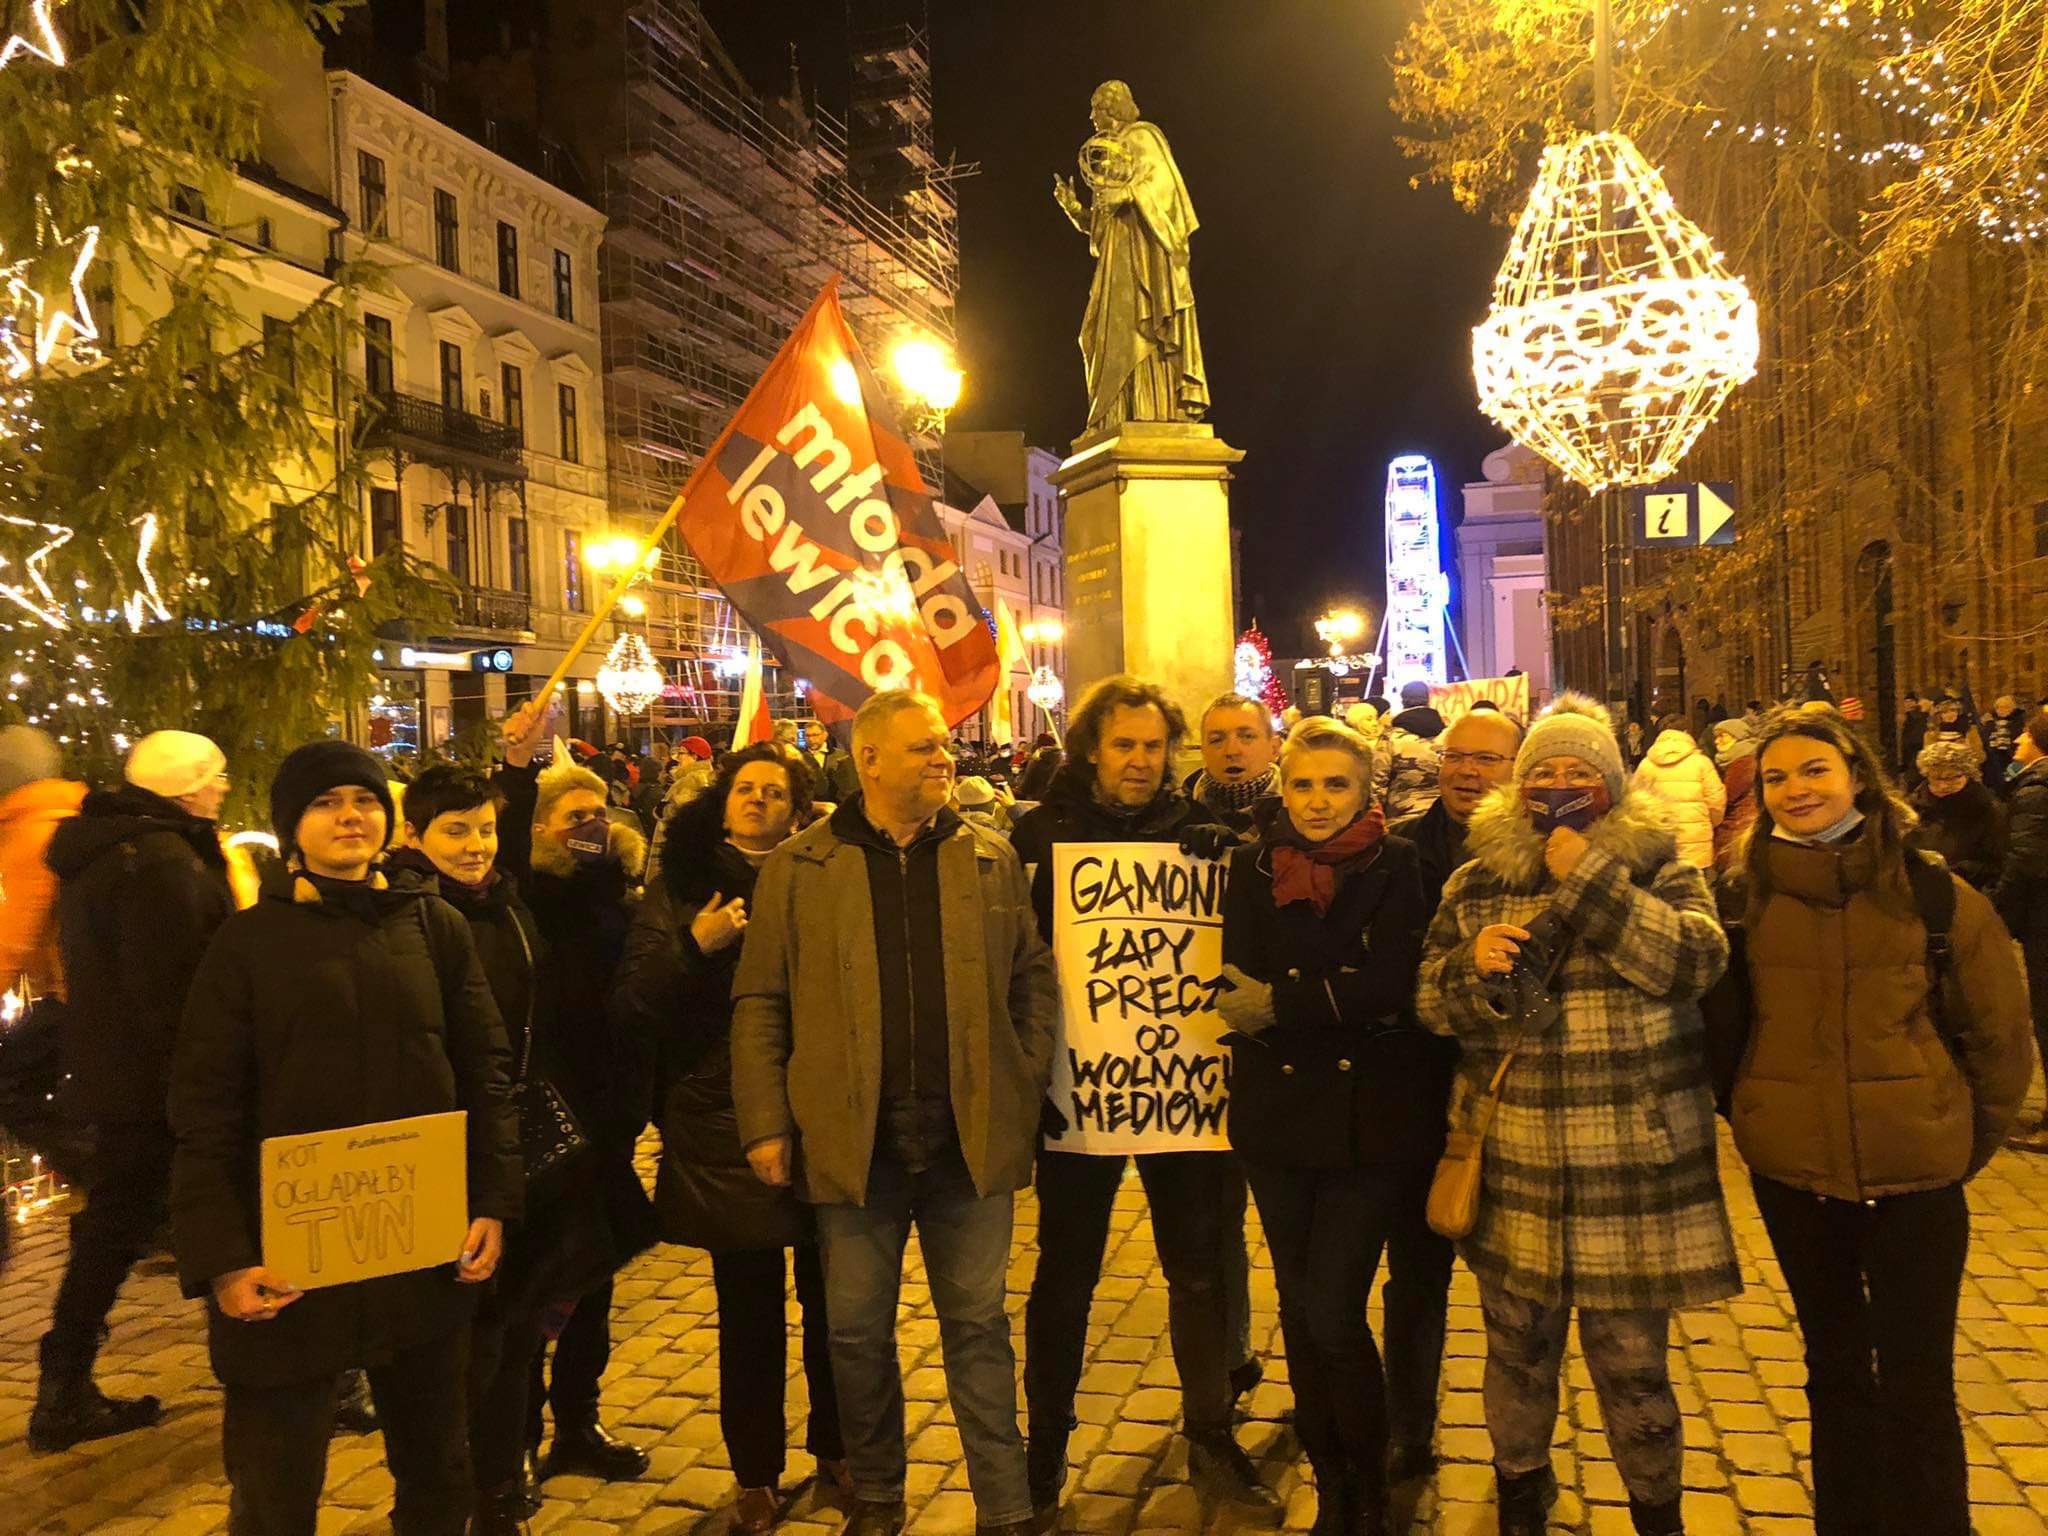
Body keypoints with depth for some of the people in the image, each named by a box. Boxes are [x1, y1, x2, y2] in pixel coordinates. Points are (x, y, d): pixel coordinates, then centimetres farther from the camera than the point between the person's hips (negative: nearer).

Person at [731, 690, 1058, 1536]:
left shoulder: (992, 860, 6)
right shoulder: (797, 866, 1)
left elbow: (1034, 975, 10)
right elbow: (760, 1002, 1)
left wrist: (1028, 1081, 0)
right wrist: (765, 1123, -4)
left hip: (971, 1136, 1)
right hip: (854, 1139, 0)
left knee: (978, 1323, 10)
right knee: (858, 1329, 12)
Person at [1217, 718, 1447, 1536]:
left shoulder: (1395, 867, -3)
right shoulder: (1253, 867, 4)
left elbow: (1391, 984, -16)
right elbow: (1242, 988, -3)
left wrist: (1279, 1001, -15)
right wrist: (1338, 1003, -14)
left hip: (1370, 1120, -3)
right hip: (1278, 1114, 3)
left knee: (1333, 1316, -6)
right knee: (1299, 1312, 11)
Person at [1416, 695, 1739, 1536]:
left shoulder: (1659, 865, 2)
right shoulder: (1479, 879, 7)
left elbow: (1697, 960, -15)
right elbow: (1432, 1002, 6)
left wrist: (1591, 879, -19)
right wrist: (1475, 968, -15)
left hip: (1630, 1167, -2)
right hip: (1513, 1164, 2)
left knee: (1632, 1357, 6)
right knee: (1517, 1342, 15)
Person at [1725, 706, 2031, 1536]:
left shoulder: (1932, 892, -7)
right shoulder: (1747, 895, -2)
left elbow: (1999, 1035, 2)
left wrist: (1967, 1140, 7)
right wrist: (1753, 1113, 9)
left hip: (1913, 1176, -2)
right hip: (1789, 1173, 2)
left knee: (1917, 1386, 4)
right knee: (1834, 1367, 18)